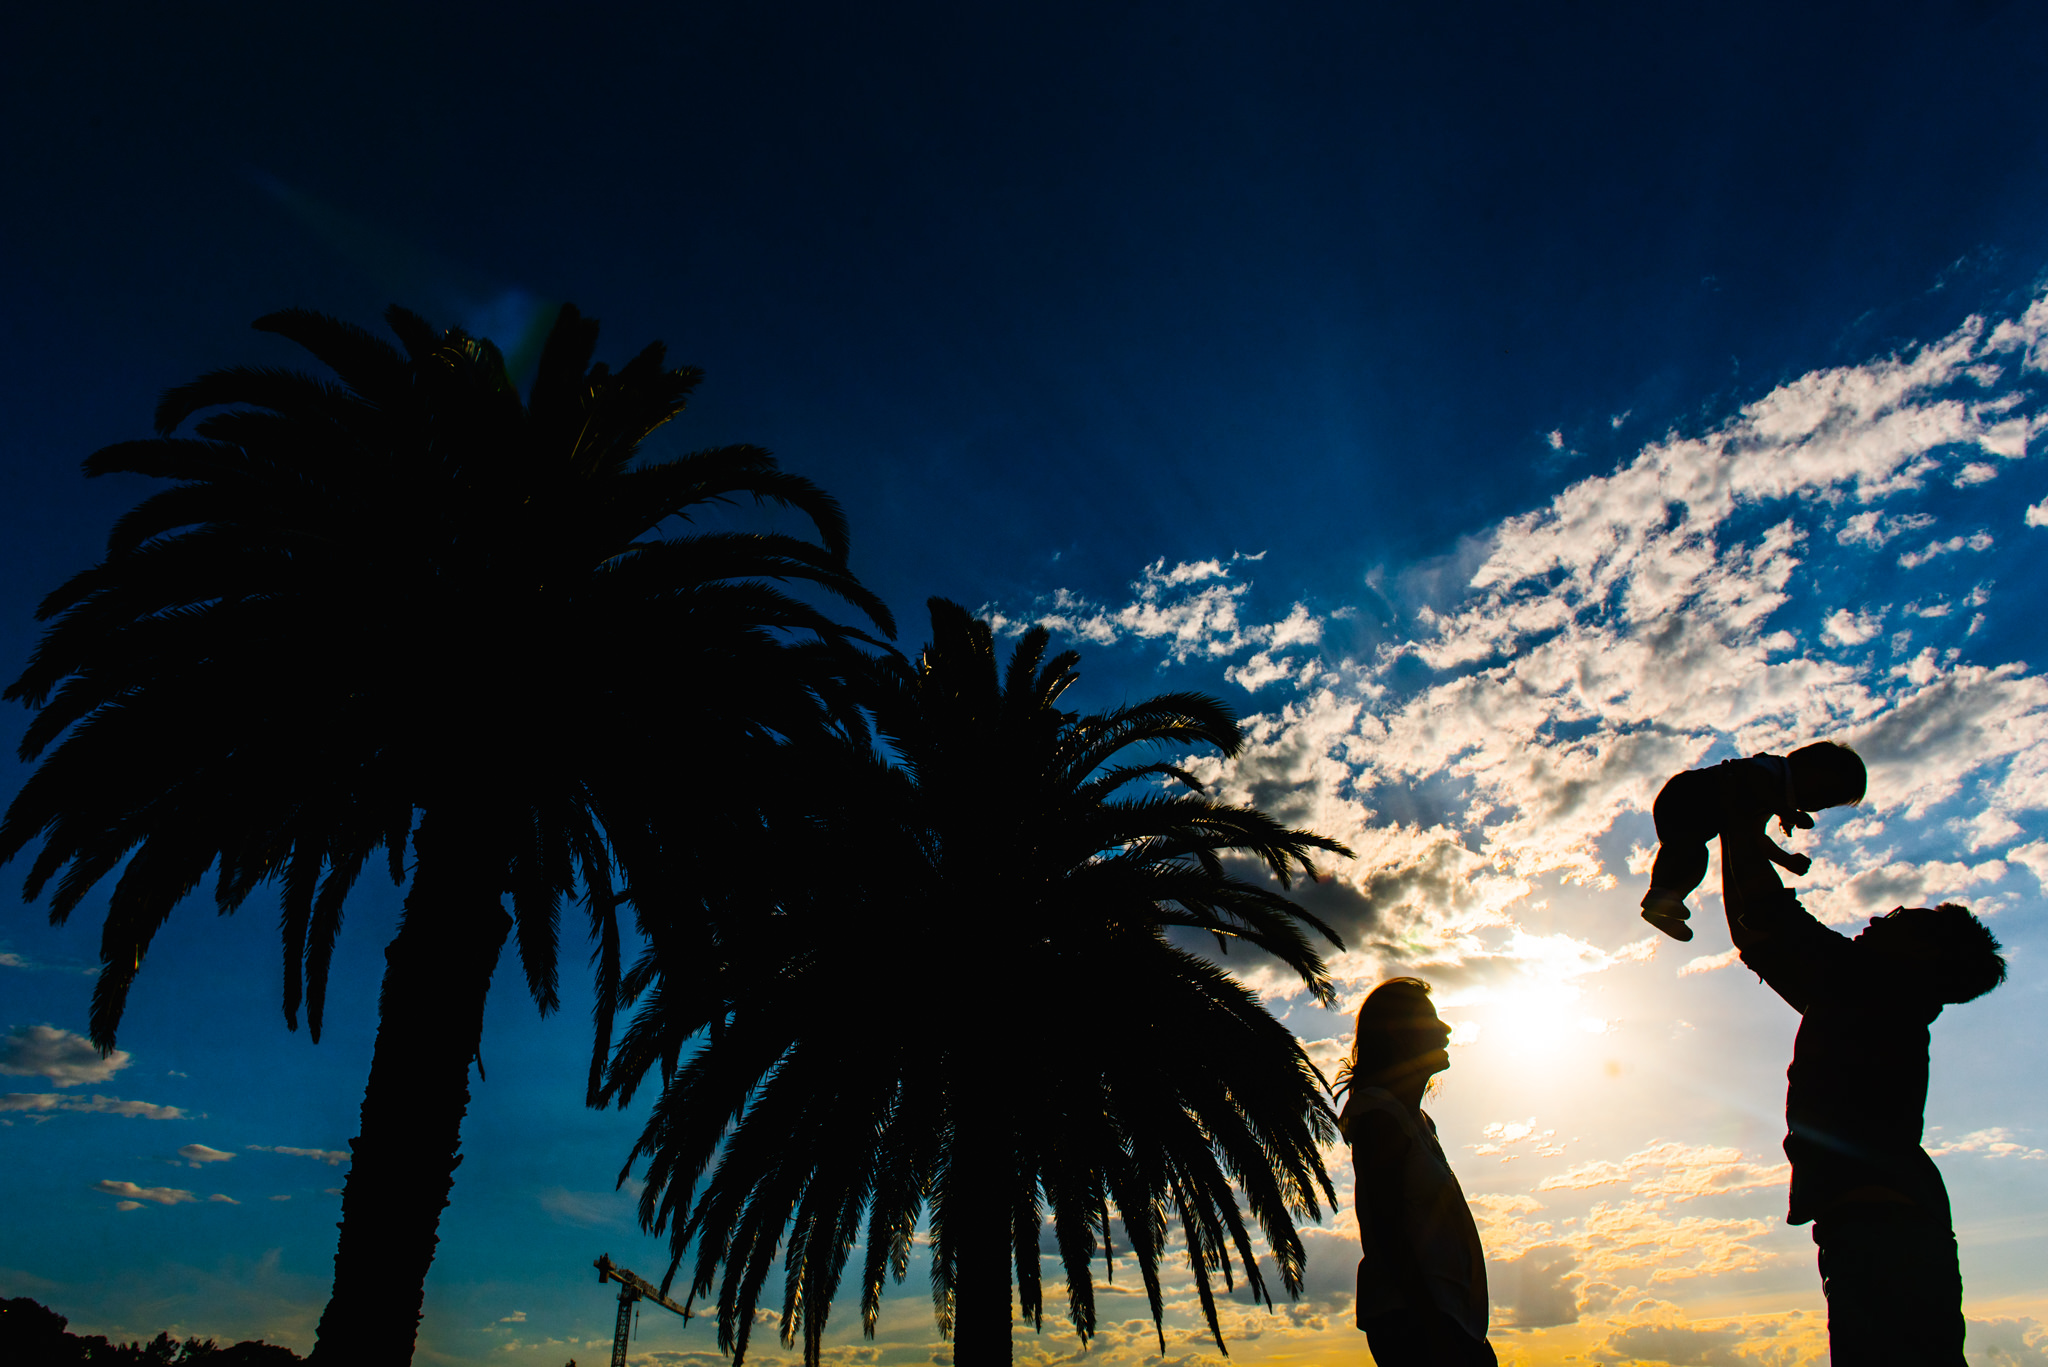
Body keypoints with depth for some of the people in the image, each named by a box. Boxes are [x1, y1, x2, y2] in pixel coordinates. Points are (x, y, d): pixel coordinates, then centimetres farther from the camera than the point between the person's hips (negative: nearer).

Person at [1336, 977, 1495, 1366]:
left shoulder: (1420, 1120, 21)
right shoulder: (1379, 1114, -8)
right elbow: (1386, 1229, -16)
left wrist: (1472, 1335, 20)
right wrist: (1432, 1327, -22)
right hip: (1409, 1318, -9)